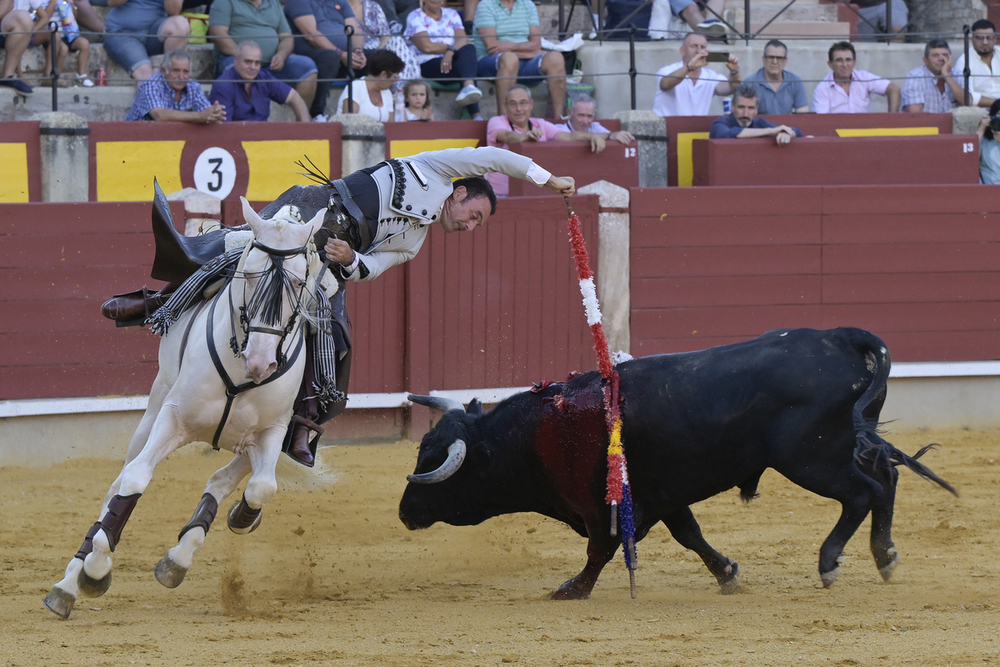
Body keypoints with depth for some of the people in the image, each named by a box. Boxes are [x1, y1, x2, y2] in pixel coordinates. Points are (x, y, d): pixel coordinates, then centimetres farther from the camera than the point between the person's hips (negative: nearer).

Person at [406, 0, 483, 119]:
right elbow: (427, 47, -10)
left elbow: (463, 40, 1)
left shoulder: (452, 14, 20)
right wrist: (453, 47, 0)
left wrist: (450, 52, -22)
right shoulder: (415, 17, 6)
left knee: (469, 49, -32)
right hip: (428, 64, -4)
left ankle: (469, 86, -62)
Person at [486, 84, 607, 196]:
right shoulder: (496, 122, 2)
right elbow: (508, 136, -21)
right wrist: (526, 137, -44)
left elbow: (569, 137, 1)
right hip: (502, 194, -4)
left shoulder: (541, 125, 15)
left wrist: (593, 136, -20)